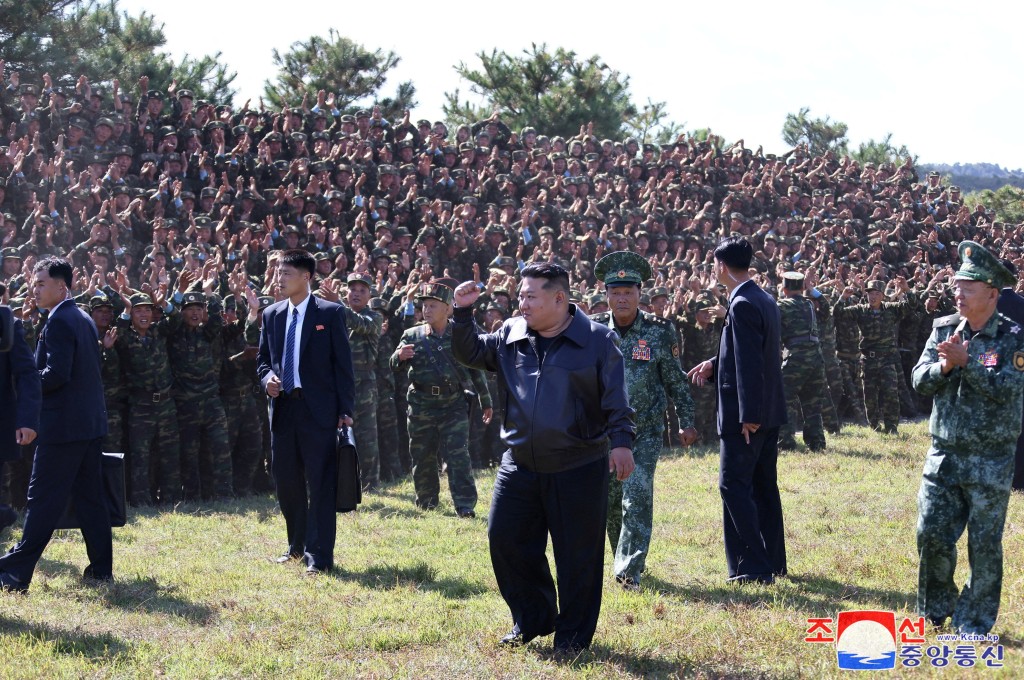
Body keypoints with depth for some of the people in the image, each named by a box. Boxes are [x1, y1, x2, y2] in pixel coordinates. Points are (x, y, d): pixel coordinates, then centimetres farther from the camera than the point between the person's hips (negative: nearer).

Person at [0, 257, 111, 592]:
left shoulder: (58, 322, -15)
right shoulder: (84, 319, 15)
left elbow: (56, 373, -23)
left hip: (63, 424, -9)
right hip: (91, 421, 9)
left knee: (43, 499, -8)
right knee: (90, 496, 11)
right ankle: (101, 568, 13)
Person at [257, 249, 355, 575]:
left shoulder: (330, 313, -3)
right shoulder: (271, 315, 11)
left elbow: (343, 363, -4)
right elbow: (263, 359, 19)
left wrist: (346, 410, -9)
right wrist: (267, 377, -5)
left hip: (318, 409, -5)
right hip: (283, 405, 5)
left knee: (321, 484, -5)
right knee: (286, 480, 11)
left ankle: (319, 556, -2)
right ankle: (298, 545, 28)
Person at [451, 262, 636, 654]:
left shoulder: (597, 340, -6)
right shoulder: (511, 335, 6)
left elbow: (616, 399, -8)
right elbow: (470, 353, 14)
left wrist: (621, 440, -18)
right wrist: (463, 313, 0)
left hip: (578, 470, -5)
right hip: (519, 467, 5)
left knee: (577, 555, 2)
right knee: (505, 540, 6)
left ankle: (574, 633, 17)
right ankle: (532, 620, 24)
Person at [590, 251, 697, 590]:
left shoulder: (659, 331, -3)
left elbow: (676, 380, 5)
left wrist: (686, 421, 6)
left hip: (645, 431, -2)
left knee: (638, 496, -14)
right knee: (609, 501, 8)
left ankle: (629, 571, -14)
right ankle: (625, 558, 27)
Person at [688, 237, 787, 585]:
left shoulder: (742, 306, -18)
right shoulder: (765, 300, 11)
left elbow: (750, 364, -23)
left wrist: (748, 416, -22)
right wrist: (715, 365, 17)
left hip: (746, 416, -10)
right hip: (769, 412, 10)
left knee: (734, 485, -5)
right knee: (764, 487, 14)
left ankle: (752, 567, -7)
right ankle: (773, 563, 20)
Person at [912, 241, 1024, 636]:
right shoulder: (943, 329, 6)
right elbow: (920, 380, 1)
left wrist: (966, 361, -23)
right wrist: (944, 366, -18)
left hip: (990, 459, -4)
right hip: (943, 453, 4)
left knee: (984, 544, 2)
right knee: (931, 534, 2)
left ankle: (975, 623, 13)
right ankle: (936, 609, 23)